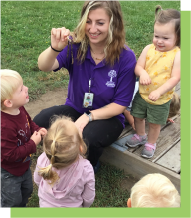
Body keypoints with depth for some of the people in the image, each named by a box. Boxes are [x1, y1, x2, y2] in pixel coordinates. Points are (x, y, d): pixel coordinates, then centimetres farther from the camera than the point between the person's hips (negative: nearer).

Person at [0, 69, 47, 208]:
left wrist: (38, 130, -12)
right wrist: (33, 143, -26)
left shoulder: (19, 110, -14)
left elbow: (29, 123, 8)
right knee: (12, 200, 17)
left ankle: (21, 207, 57)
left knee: (26, 191, 30)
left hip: (23, 165, 8)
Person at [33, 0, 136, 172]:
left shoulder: (126, 58, -17)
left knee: (86, 138, -32)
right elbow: (44, 66, -28)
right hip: (74, 109, 3)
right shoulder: (76, 45, -13)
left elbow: (120, 104, -13)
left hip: (107, 116, -2)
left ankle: (90, 166, 7)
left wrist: (88, 116, -24)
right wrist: (55, 48, -50)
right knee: (40, 123, -22)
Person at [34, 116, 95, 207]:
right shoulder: (86, 169, -36)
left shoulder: (43, 159, -32)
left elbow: (37, 180, -9)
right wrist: (84, 206, 5)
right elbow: (88, 199, -18)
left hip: (45, 204, 1)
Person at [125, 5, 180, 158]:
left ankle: (151, 143, 42)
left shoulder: (177, 55, -18)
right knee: (138, 116, 22)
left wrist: (159, 91, -28)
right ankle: (140, 136, 51)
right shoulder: (149, 49, -9)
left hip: (161, 99, -3)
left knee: (155, 123, 14)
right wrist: (142, 73, -29)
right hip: (142, 94, 4)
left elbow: (175, 78, -19)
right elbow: (138, 66, -6)